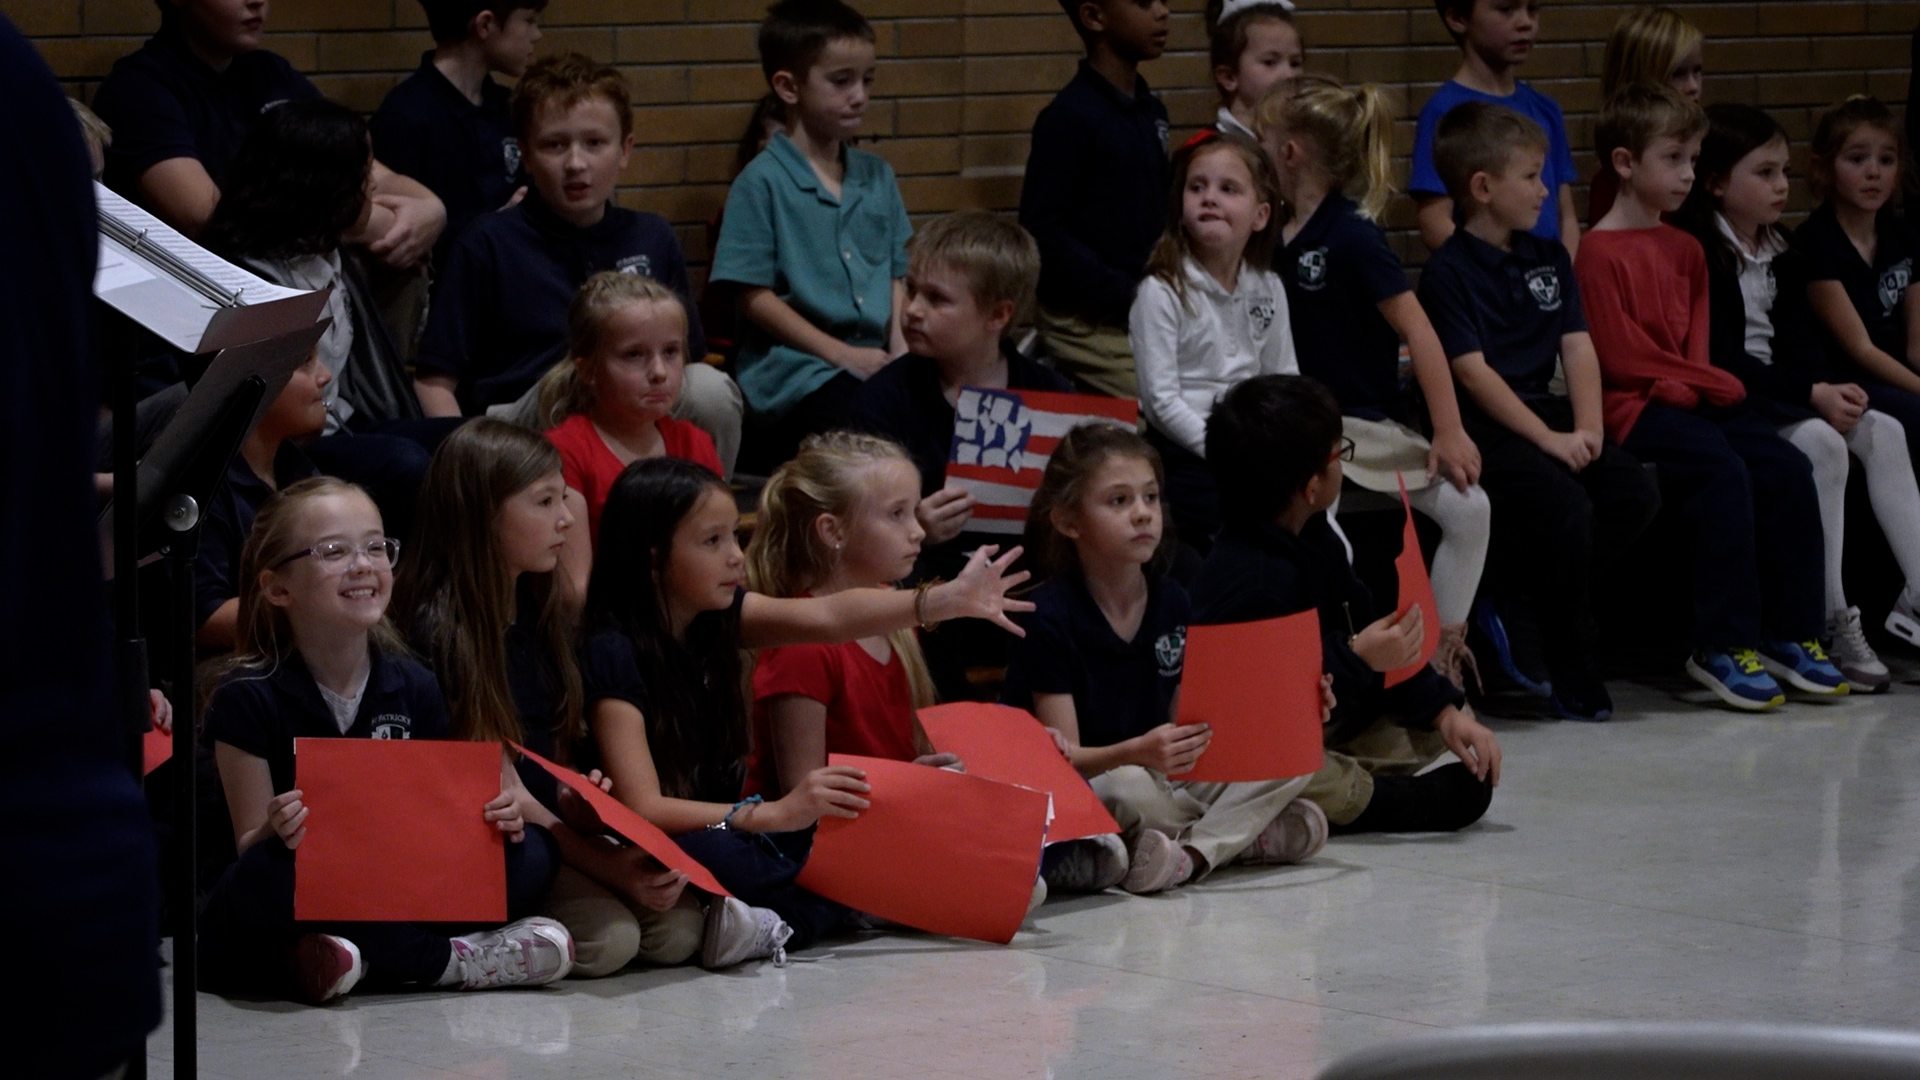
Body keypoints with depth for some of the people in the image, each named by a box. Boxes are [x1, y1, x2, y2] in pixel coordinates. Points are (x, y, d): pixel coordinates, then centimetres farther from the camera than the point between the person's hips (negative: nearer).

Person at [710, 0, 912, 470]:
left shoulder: (877, 177, 16)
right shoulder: (763, 183, -2)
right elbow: (755, 296, -7)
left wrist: (900, 348, -1)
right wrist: (842, 355, -11)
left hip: (874, 359, 6)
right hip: (795, 368, -6)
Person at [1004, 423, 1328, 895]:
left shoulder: (1174, 603, 5)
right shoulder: (1050, 620, -14)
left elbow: (1185, 720, 7)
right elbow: (1063, 758, -16)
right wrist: (1137, 752, -37)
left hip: (1166, 781, 7)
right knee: (1129, 789, -39)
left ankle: (1191, 854, -24)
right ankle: (1252, 836, -14)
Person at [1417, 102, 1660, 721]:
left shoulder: (1548, 259, 16)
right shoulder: (1449, 271, -7)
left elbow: (1578, 346, 9)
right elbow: (1472, 371, -14)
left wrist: (1587, 428, -8)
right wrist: (1549, 439, -19)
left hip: (1544, 411, 7)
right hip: (1482, 429, -7)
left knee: (1635, 495, -13)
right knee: (1566, 509, -28)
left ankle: (1502, 598, -3)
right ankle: (1574, 683, -14)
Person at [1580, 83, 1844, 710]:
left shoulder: (1686, 251, 19)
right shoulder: (1599, 253, -7)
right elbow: (1622, 357, -12)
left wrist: (1695, 383, -5)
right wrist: (1711, 381, -8)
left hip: (1691, 397, 8)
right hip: (1634, 406, -8)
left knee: (1788, 469, -12)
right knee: (1723, 473, -30)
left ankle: (1791, 634, -6)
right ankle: (1723, 647, -26)